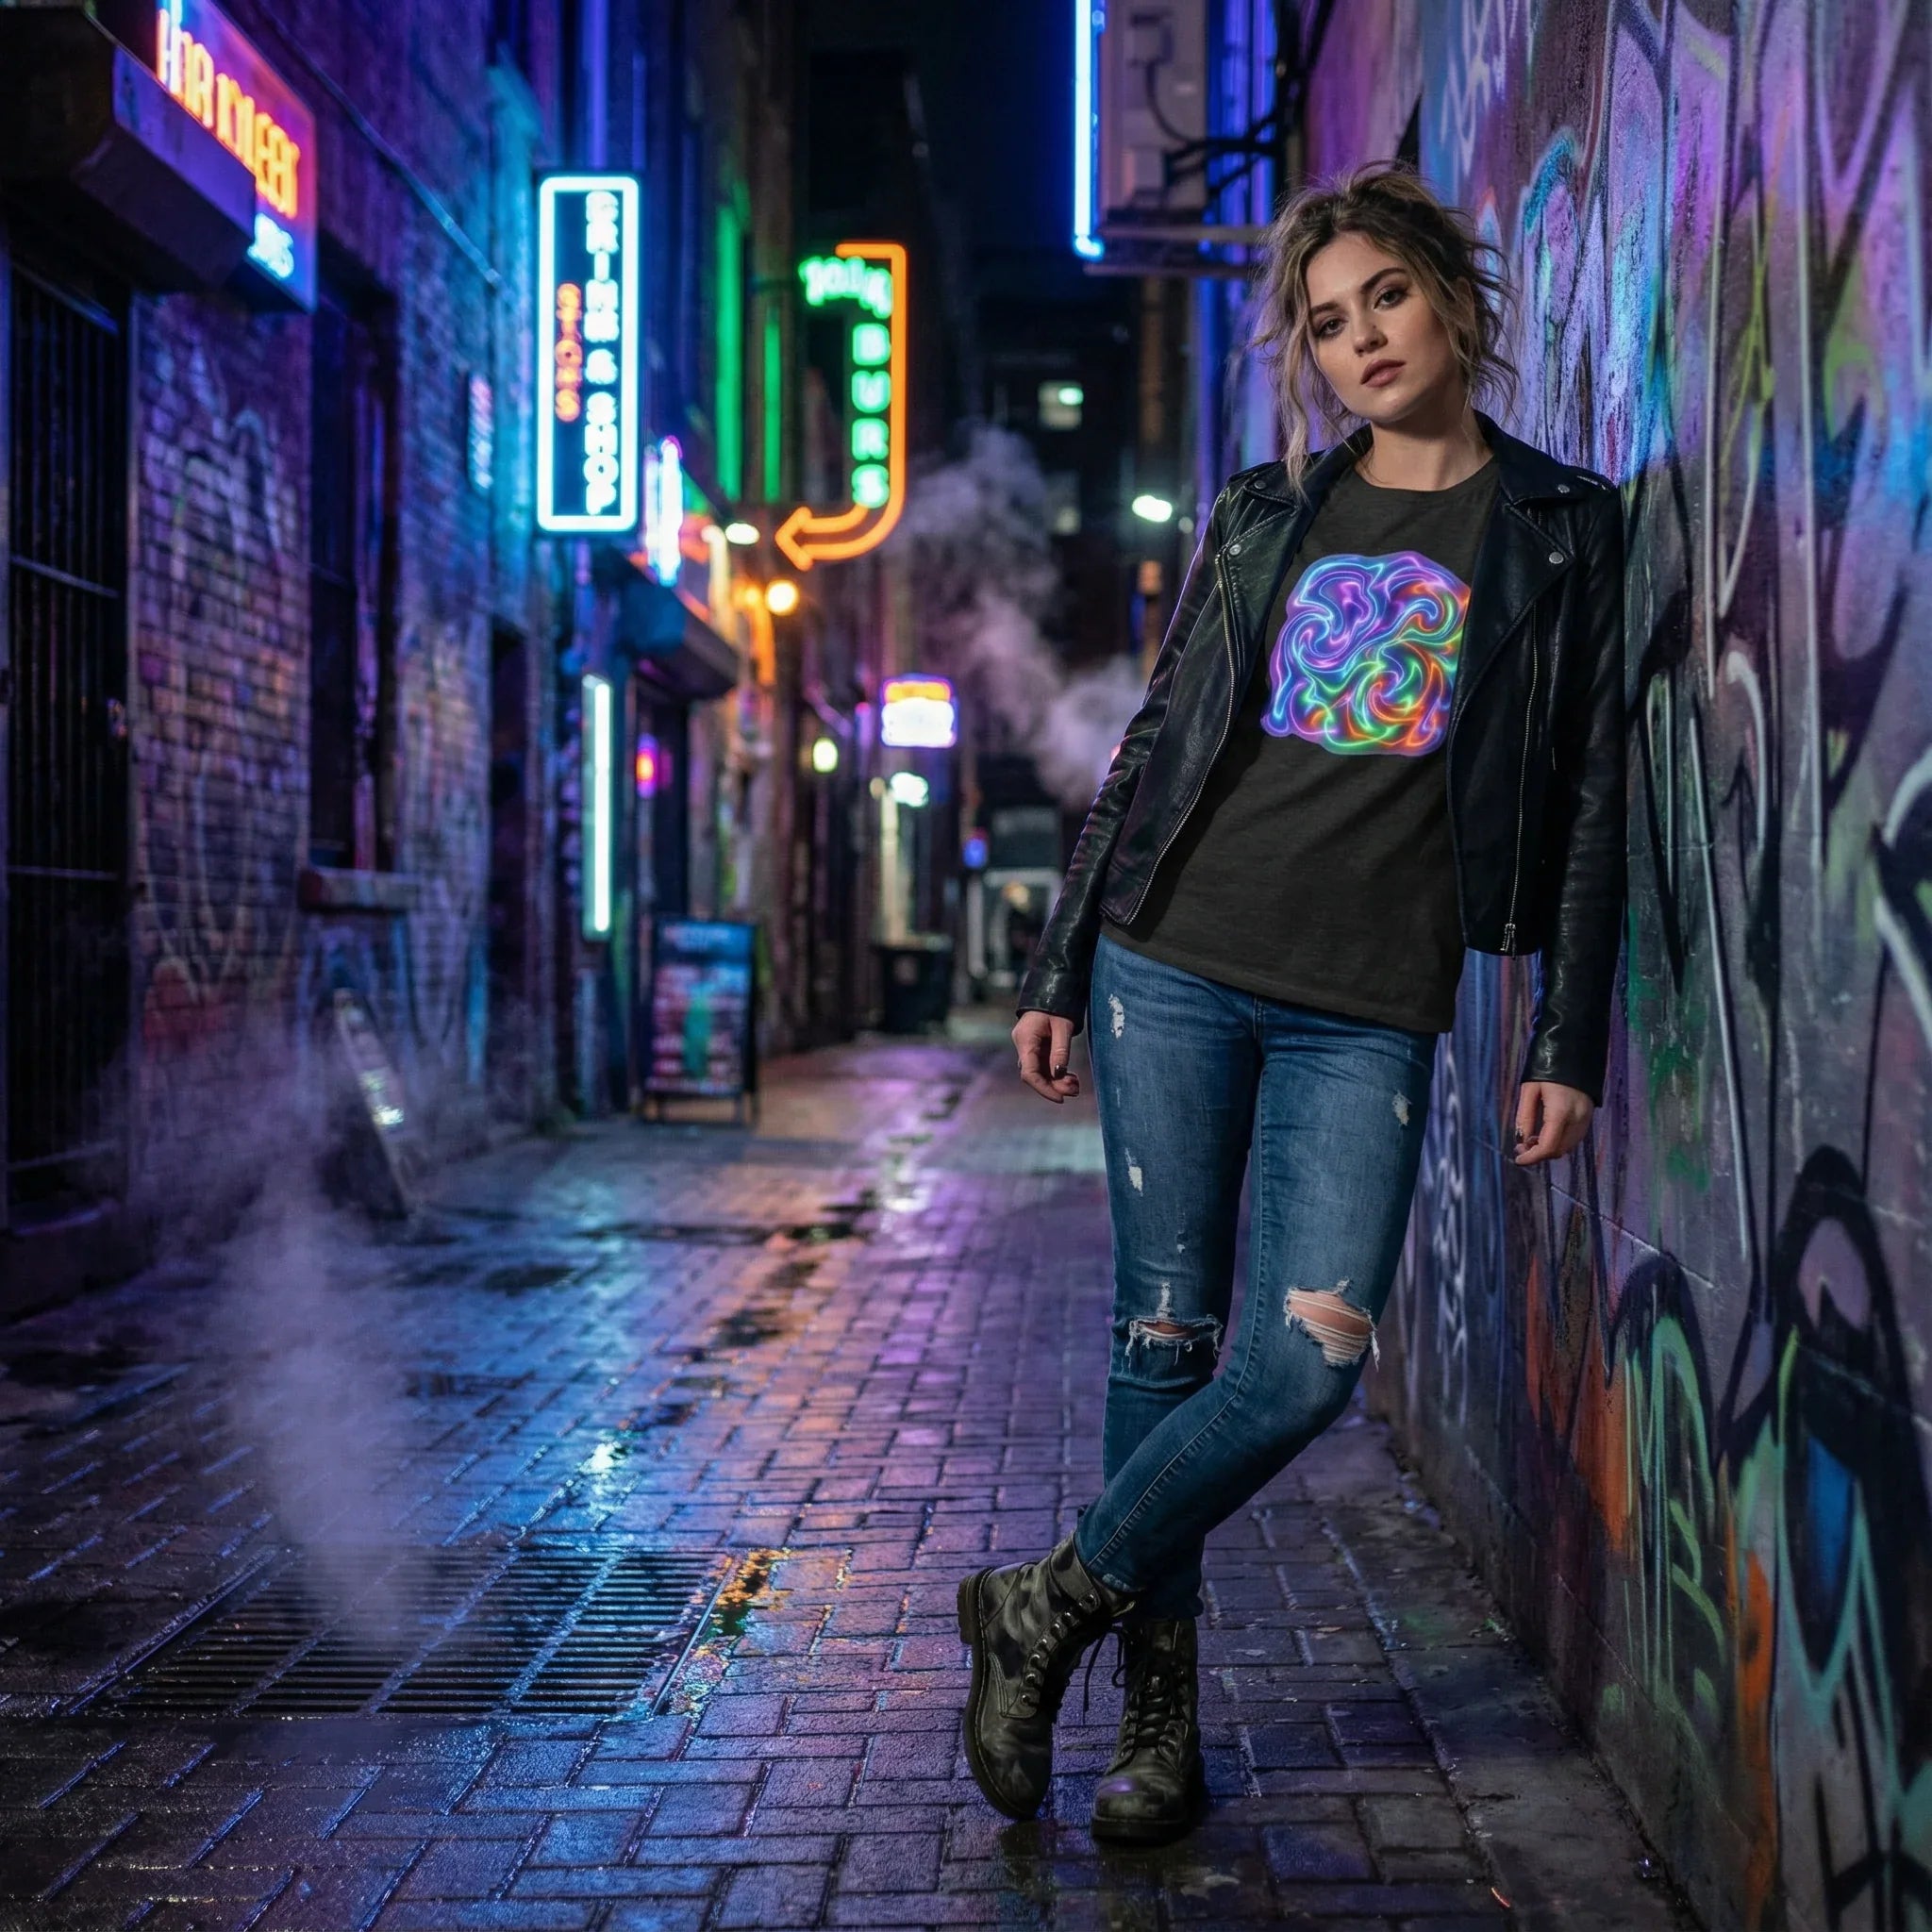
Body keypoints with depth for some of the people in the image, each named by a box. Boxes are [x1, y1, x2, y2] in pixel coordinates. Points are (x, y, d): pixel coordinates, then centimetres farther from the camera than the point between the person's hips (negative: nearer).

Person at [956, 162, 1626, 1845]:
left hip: (1370, 1010, -1)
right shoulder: (1259, 518, 12)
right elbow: (1153, 746, 14)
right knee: (1168, 1335, 2)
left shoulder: (1564, 531, 7)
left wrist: (1569, 1044, -2)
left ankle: (1050, 1604, 7)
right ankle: (1160, 1707, 16)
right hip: (1176, 964, 2)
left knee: (1309, 1364, -12)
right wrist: (1059, 974, 10)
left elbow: (1591, 797, 4)